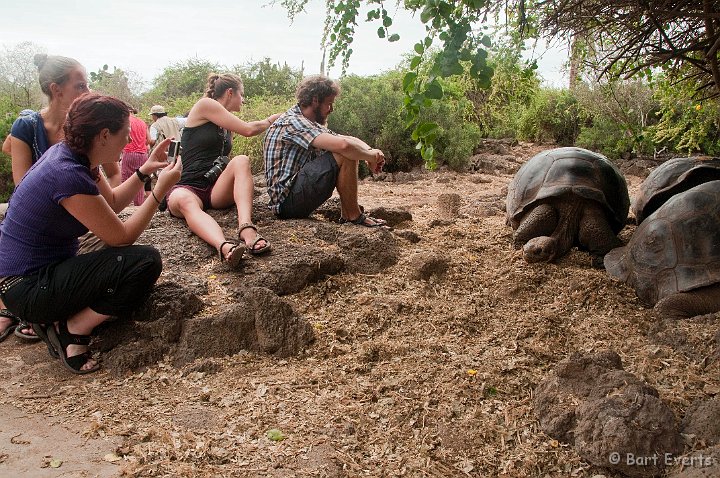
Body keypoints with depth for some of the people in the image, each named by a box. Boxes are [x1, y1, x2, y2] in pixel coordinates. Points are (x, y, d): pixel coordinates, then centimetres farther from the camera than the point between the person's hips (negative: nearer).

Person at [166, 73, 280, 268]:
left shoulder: (227, 125, 24)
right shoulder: (204, 105, 1)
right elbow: (248, 130, 0)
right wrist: (271, 120, 15)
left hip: (218, 190, 5)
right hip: (189, 187, -5)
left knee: (241, 161, -25)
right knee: (183, 200, -40)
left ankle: (246, 227, -51)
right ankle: (224, 245, -72)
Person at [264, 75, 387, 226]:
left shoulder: (311, 123, 17)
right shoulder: (292, 122, -15)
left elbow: (350, 139, 15)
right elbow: (342, 145, -28)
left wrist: (370, 151, -6)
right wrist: (371, 157, -12)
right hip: (287, 199, -11)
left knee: (352, 149, 11)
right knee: (345, 155, -21)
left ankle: (346, 215, 5)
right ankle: (354, 216, -7)